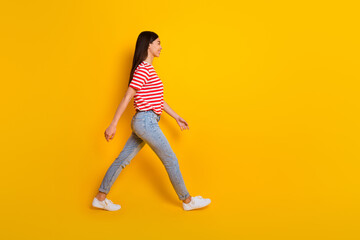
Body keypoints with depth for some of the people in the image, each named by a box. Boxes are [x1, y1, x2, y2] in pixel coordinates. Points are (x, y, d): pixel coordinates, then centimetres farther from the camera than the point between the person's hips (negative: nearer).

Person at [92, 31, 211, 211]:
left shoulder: (149, 69, 17)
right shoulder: (143, 69, -14)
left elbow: (158, 98, 22)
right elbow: (127, 98, -16)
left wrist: (176, 117, 22)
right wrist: (113, 124, -16)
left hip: (142, 122, 10)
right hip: (146, 122, -10)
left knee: (123, 160, 11)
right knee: (171, 161, 2)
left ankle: (100, 198, 19)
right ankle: (187, 201, 16)